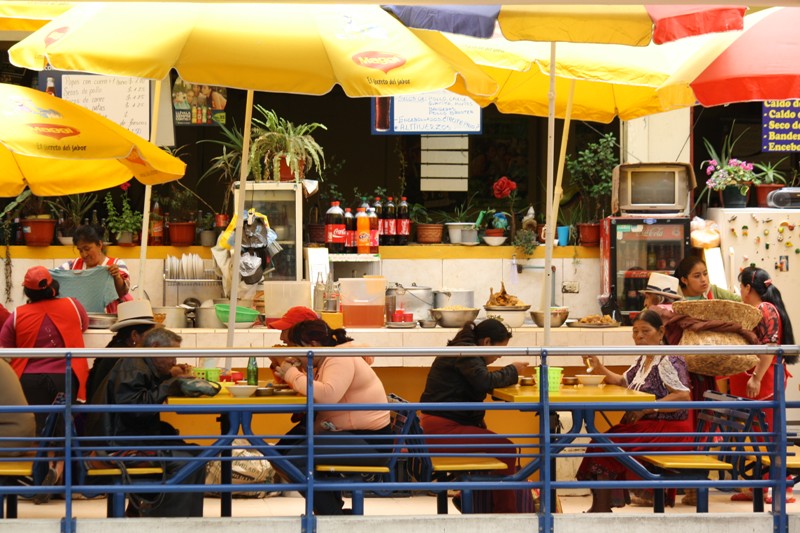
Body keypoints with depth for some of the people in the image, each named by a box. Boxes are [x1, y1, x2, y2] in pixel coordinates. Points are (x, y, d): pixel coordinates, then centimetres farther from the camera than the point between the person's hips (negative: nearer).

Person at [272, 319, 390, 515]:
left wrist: (292, 374, -19)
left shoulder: (341, 359, -16)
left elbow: (327, 395, -31)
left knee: (295, 459, -25)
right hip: (348, 433, 11)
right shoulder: (326, 360, 16)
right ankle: (331, 506, 17)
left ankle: (333, 516, -12)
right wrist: (294, 372, -2)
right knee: (282, 451, 10)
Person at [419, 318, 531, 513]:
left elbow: (481, 382, 17)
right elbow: (485, 381, -25)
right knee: (504, 449, -13)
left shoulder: (465, 349, 20)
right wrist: (512, 371, -10)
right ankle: (504, 512, -5)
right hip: (442, 429, -11)